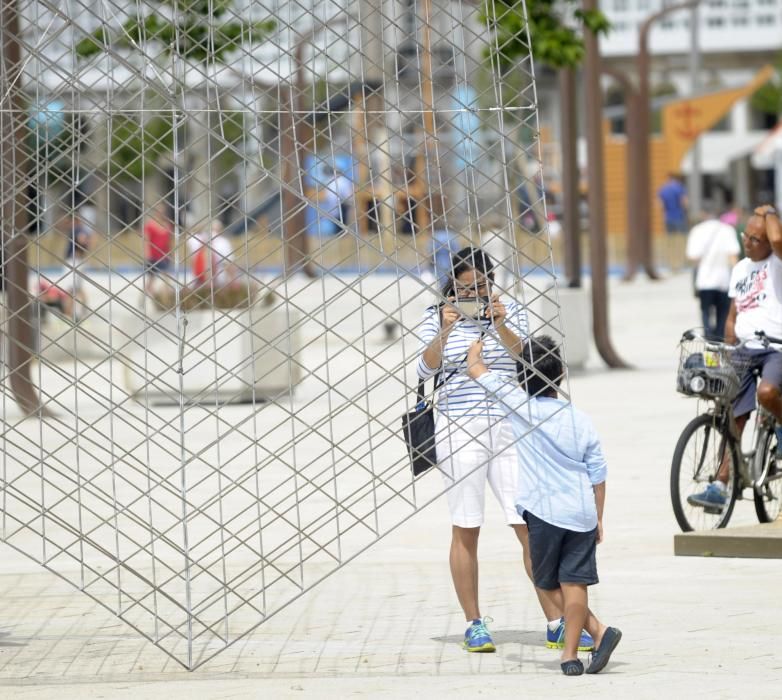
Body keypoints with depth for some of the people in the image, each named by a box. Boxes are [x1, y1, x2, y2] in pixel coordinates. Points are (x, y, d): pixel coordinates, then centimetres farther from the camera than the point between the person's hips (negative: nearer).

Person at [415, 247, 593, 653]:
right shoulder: (437, 317, 4)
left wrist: (501, 326, -22)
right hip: (459, 429, -1)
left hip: (507, 427, 1)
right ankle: (474, 625, 9)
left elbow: (525, 356, -7)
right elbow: (425, 369, -7)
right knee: (466, 530, 1)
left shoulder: (512, 313, 7)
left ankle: (556, 624, 1)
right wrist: (444, 331, -21)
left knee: (532, 527, -2)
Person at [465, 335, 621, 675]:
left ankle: (598, 631, -3)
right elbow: (598, 475, 8)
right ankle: (570, 654, -2)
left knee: (547, 584, 8)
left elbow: (476, 370, 3)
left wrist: (476, 348, 24)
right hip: (582, 512, 4)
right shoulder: (581, 421, 5)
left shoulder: (521, 407, -6)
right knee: (574, 583, 3)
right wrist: (598, 519, 17)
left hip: (545, 512, -4)